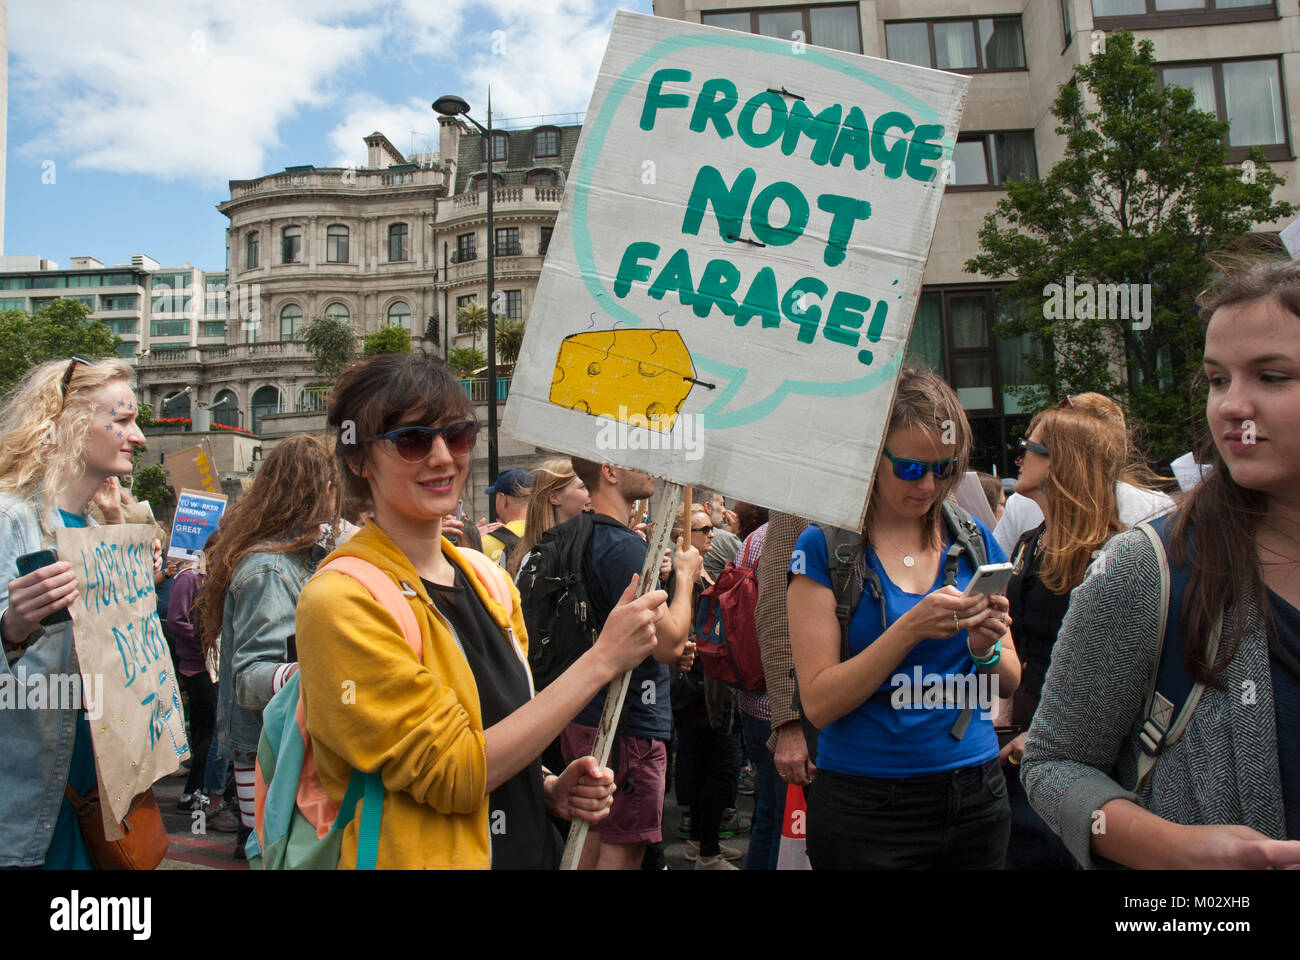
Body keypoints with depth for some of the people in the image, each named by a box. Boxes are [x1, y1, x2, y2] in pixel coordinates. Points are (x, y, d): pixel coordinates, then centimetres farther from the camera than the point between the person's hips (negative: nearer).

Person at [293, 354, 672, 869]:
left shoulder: (489, 579, 1)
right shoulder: (343, 599, -19)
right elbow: (453, 775, -22)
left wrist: (551, 789, -7)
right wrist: (601, 659, -21)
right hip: (419, 855, -6)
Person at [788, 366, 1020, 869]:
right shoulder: (824, 546, -10)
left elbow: (1009, 683, 7)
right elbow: (819, 703, -15)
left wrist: (986, 647, -15)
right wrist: (910, 629, -26)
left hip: (976, 792, 4)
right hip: (867, 806, -4)